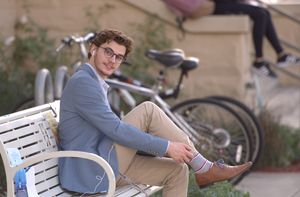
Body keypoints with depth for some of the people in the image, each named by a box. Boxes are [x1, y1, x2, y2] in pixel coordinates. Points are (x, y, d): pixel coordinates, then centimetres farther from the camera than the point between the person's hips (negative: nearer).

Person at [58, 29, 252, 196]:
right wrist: (166, 146, -17)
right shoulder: (82, 82, -13)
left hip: (104, 168, 10)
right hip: (92, 170, -10)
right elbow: (115, 129, -20)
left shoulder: (95, 84, 20)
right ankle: (204, 168, -9)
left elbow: (110, 129, 24)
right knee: (148, 110, -15)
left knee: (176, 170, 3)